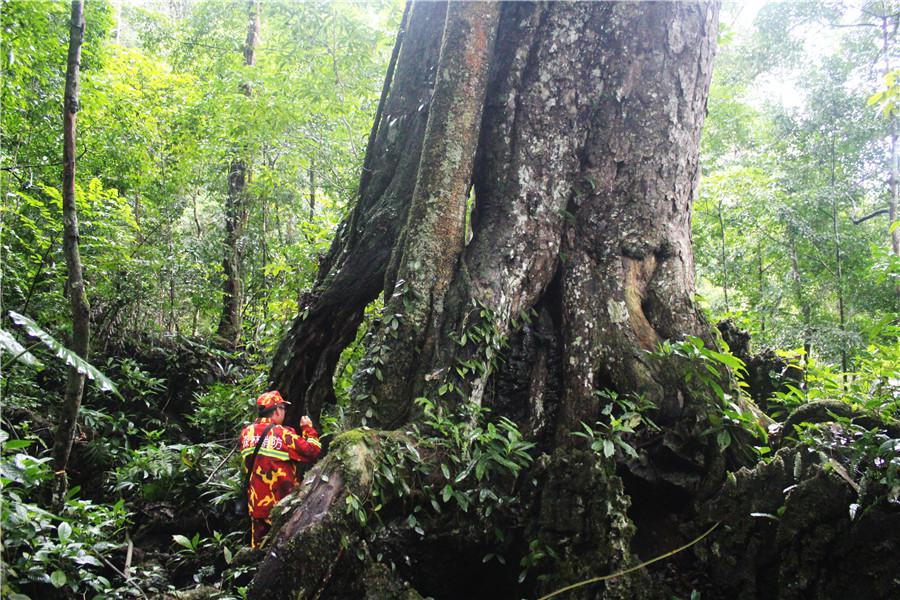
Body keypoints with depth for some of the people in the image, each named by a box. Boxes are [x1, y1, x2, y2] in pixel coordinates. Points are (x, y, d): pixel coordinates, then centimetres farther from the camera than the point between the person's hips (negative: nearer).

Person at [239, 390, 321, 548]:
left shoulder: (246, 432, 1)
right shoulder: (283, 434, -16)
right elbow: (312, 451, -12)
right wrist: (308, 428, 0)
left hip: (256, 503, 5)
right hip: (280, 504, -5)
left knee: (258, 547, 14)